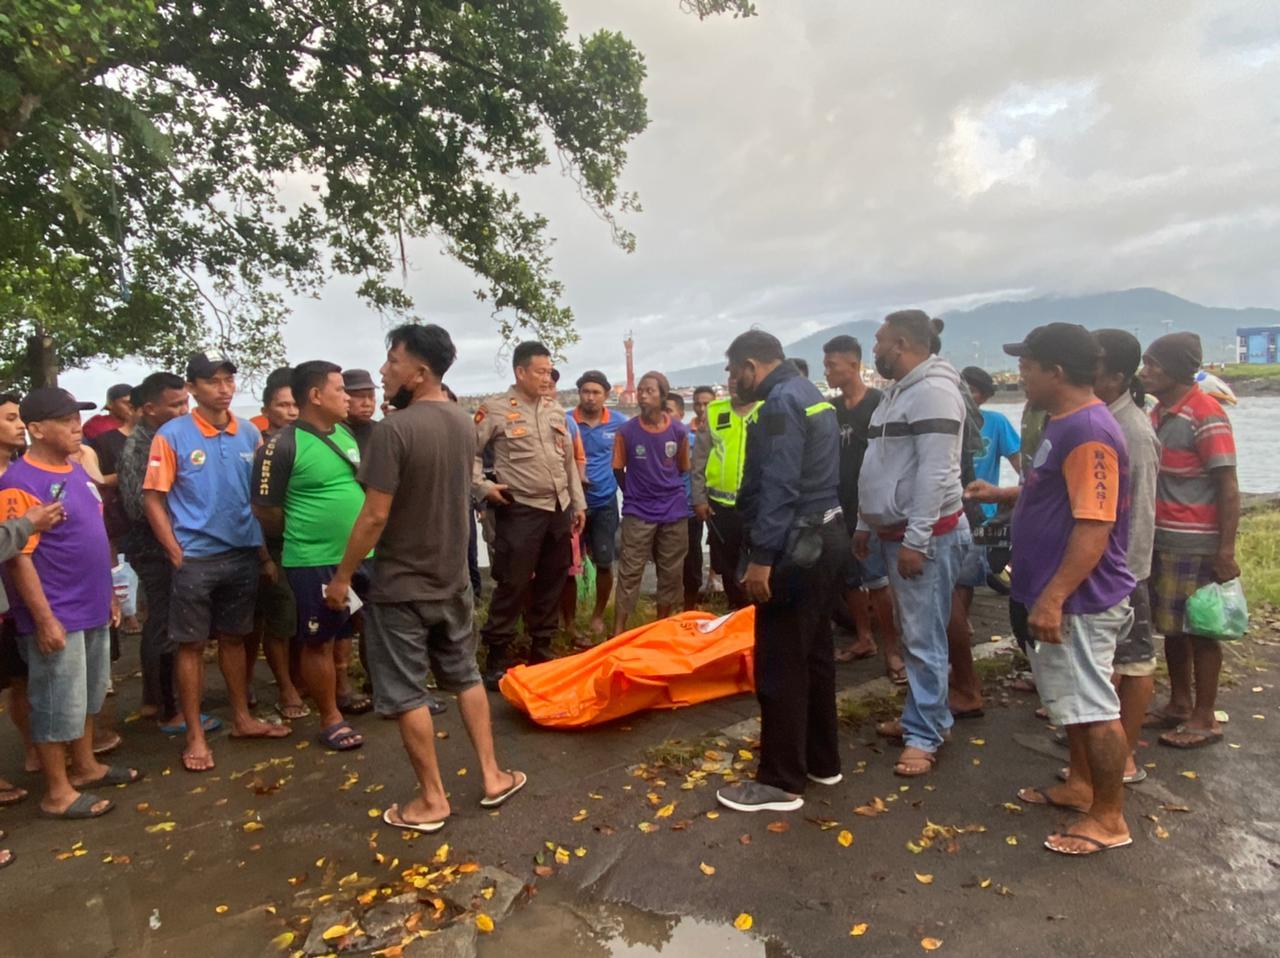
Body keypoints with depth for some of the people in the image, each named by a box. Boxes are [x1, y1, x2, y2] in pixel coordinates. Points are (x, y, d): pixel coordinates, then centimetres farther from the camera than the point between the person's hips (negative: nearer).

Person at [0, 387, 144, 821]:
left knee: (88, 695, 20)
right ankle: (57, 792, 18)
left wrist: (108, 592, 17)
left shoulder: (77, 471, 9)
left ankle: (85, 766, 35)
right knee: (59, 704, 4)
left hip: (91, 608, 8)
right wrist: (44, 618, -19)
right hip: (57, 615, -8)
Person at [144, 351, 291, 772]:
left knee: (234, 638, 16)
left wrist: (266, 551, 7)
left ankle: (242, 718, 29)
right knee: (191, 645, 6)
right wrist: (177, 553, -11)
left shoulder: (250, 433, 3)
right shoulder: (172, 435, -7)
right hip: (196, 559, -3)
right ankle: (195, 737, 17)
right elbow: (152, 499, -7)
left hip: (243, 555, 4)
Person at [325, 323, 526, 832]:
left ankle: (432, 799, 19)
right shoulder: (464, 423, 2)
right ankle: (493, 776, 26)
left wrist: (342, 576, -10)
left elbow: (375, 515, -20)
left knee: (405, 694, 7)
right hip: (452, 578, 7)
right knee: (465, 677, 19)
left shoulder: (394, 429, -21)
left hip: (400, 585, -7)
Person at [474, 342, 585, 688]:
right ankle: (497, 660, 10)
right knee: (512, 585, -3)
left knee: (551, 585, 12)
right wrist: (483, 486, -14)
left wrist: (577, 503, 14)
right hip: (519, 510, -6)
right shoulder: (495, 409, -6)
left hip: (558, 509, 6)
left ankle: (541, 653, 25)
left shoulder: (556, 410, 12)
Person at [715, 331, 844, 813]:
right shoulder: (810, 394, 17)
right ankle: (821, 762, 29)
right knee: (813, 654, 17)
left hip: (796, 548, -11)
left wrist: (761, 557, -23)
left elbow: (779, 488, -23)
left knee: (780, 666, -2)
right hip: (824, 538, 11)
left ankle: (781, 782, 8)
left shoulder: (781, 403, -14)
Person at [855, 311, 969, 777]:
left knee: (924, 639, -3)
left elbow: (935, 473, -23)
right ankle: (922, 717, 28)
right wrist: (866, 525, 21)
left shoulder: (933, 391, -16)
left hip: (927, 535, -10)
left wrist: (916, 540, -23)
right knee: (911, 634, 16)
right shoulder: (898, 392, 16)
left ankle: (925, 735, 7)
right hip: (896, 531, 10)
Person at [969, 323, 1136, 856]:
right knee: (1071, 700, 21)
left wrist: (1053, 598, -27)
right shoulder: (1064, 425, 10)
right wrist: (1001, 496, 17)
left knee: (1093, 706, 3)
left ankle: (1109, 817, 18)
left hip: (1077, 600, -10)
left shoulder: (1089, 432, -22)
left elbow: (1094, 526, -26)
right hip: (1057, 593, 10)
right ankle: (1080, 785, 37)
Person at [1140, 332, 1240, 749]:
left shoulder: (1205, 415, -14)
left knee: (1200, 630, 4)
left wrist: (1226, 550, -18)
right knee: (1171, 627, 15)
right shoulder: (1158, 413, 10)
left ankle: (1205, 718, 16)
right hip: (1160, 540, 8)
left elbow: (1228, 487, -16)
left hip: (1195, 545, -8)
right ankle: (1179, 704, 29)